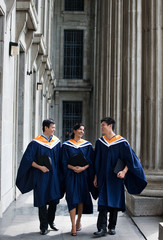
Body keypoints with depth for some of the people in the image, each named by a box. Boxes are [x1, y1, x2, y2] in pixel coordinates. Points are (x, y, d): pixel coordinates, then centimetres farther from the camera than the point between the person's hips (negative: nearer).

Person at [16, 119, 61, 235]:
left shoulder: (57, 142, 6)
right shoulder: (36, 143, -9)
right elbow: (28, 159, -10)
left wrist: (58, 173, 7)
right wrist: (40, 167, -19)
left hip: (54, 176, 4)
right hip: (41, 176, -4)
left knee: (54, 200, 10)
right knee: (42, 201, 2)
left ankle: (51, 221, 32)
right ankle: (44, 227, 15)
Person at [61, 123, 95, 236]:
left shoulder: (87, 145, 6)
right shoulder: (66, 145, 2)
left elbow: (90, 161, 3)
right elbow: (64, 162, -2)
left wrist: (83, 168, -15)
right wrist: (73, 168, -18)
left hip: (83, 175, 2)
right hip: (71, 175, -2)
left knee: (81, 198, 9)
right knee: (72, 199, -6)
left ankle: (78, 221, 29)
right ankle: (73, 226, -3)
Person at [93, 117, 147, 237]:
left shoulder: (122, 142, -8)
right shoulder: (100, 142, 5)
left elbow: (131, 159, -6)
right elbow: (97, 162, 12)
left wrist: (124, 171, -20)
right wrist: (96, 177, 10)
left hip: (116, 178, -2)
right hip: (103, 177, 2)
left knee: (114, 201, 6)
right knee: (103, 202, -5)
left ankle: (112, 227, 20)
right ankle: (102, 229, -4)